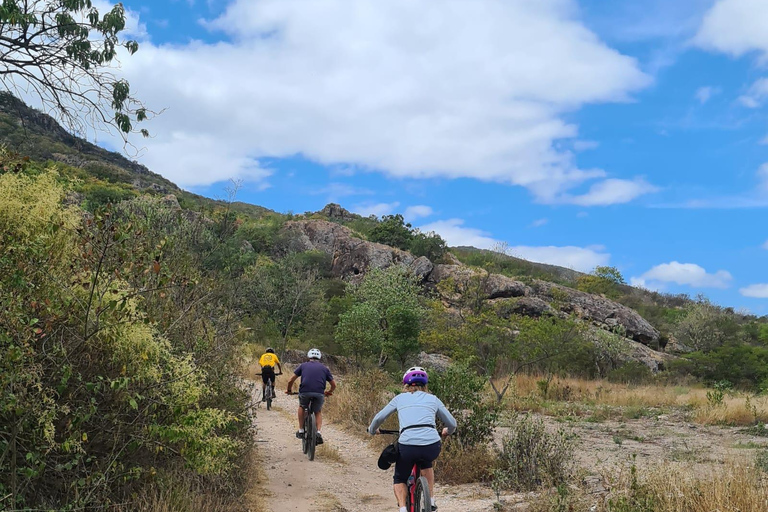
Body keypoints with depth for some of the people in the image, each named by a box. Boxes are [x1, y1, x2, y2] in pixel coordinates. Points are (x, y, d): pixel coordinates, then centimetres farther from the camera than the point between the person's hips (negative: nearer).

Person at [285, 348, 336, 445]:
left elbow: (291, 380, 16)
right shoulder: (324, 368, 23)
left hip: (305, 392, 0)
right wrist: (329, 392, 43)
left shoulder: (303, 365, 20)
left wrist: (289, 390, 34)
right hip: (319, 393, 1)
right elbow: (333, 384, 24)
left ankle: (301, 431, 27)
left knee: (301, 407, 31)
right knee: (318, 412, 27)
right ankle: (318, 433, 7)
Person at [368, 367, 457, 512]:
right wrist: (447, 432, 47)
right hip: (432, 446, 1)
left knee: (400, 479, 25)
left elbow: (379, 418, 21)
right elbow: (452, 424, 24)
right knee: (426, 462, 37)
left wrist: (372, 430, 42)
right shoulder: (433, 399, 20)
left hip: (407, 445, -1)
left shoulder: (400, 398, 19)